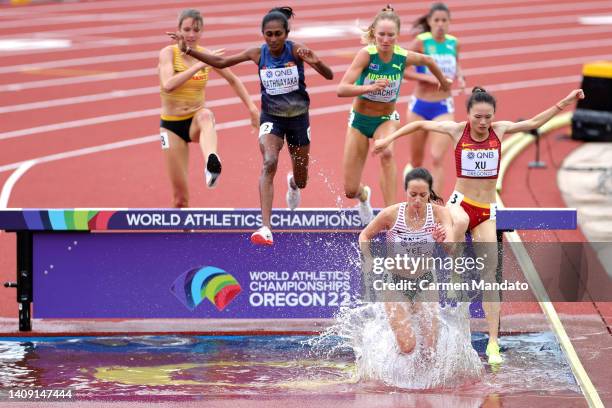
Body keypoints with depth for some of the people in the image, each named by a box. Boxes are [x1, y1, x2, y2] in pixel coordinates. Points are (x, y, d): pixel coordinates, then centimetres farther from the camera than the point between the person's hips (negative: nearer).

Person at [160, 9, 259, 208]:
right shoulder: (169, 53, -10)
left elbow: (233, 81, 16)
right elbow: (168, 85, -30)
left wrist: (252, 107, 9)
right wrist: (199, 66, -33)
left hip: (196, 119, 1)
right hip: (171, 125, -1)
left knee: (205, 116, -40)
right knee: (180, 196, -4)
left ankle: (212, 163, -68)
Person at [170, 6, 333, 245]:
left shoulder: (295, 50, -17)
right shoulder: (258, 54, -11)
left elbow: (329, 75, -23)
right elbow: (220, 62, -2)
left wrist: (315, 61, -44)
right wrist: (189, 51, -11)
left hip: (298, 117, 1)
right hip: (271, 118, 0)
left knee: (301, 182, 14)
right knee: (269, 163, -29)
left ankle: (292, 183, 57)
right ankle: (265, 228, -36)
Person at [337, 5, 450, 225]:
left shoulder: (403, 57, -15)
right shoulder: (366, 54, -23)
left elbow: (428, 61, 9)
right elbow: (341, 89, -32)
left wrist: (443, 81, 24)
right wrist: (369, 87, -47)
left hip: (386, 119, 1)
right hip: (360, 119, -1)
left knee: (387, 152, -37)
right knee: (350, 191, 3)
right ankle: (363, 195, 43)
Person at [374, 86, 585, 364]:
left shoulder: (500, 130, 0)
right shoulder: (456, 131, -5)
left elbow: (535, 123, 12)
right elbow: (421, 125, 8)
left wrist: (564, 103, 7)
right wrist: (389, 139, 8)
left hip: (487, 211, 2)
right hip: (460, 202, -2)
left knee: (490, 275, -5)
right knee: (460, 221, -42)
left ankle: (493, 343, -3)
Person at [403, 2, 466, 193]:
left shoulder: (453, 43, 0)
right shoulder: (421, 42, -12)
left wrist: (460, 77, -1)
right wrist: (430, 78, -25)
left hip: (443, 108, 1)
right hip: (419, 106, -1)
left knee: (437, 159, -14)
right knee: (416, 162, 13)